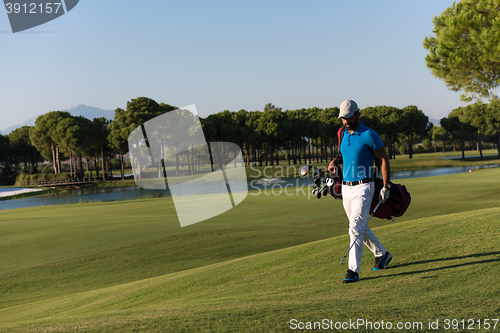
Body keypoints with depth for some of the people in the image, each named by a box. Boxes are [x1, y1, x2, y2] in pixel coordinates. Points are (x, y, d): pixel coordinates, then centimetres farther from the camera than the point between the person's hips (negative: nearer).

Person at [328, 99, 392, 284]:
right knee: (361, 227, 16)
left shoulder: (369, 135, -11)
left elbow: (384, 160, -7)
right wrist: (335, 161, 4)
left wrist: (386, 187, -11)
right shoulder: (344, 134, 10)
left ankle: (353, 270, -15)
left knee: (356, 227, -16)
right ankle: (382, 254, 36)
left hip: (363, 187, -8)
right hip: (346, 188, 8)